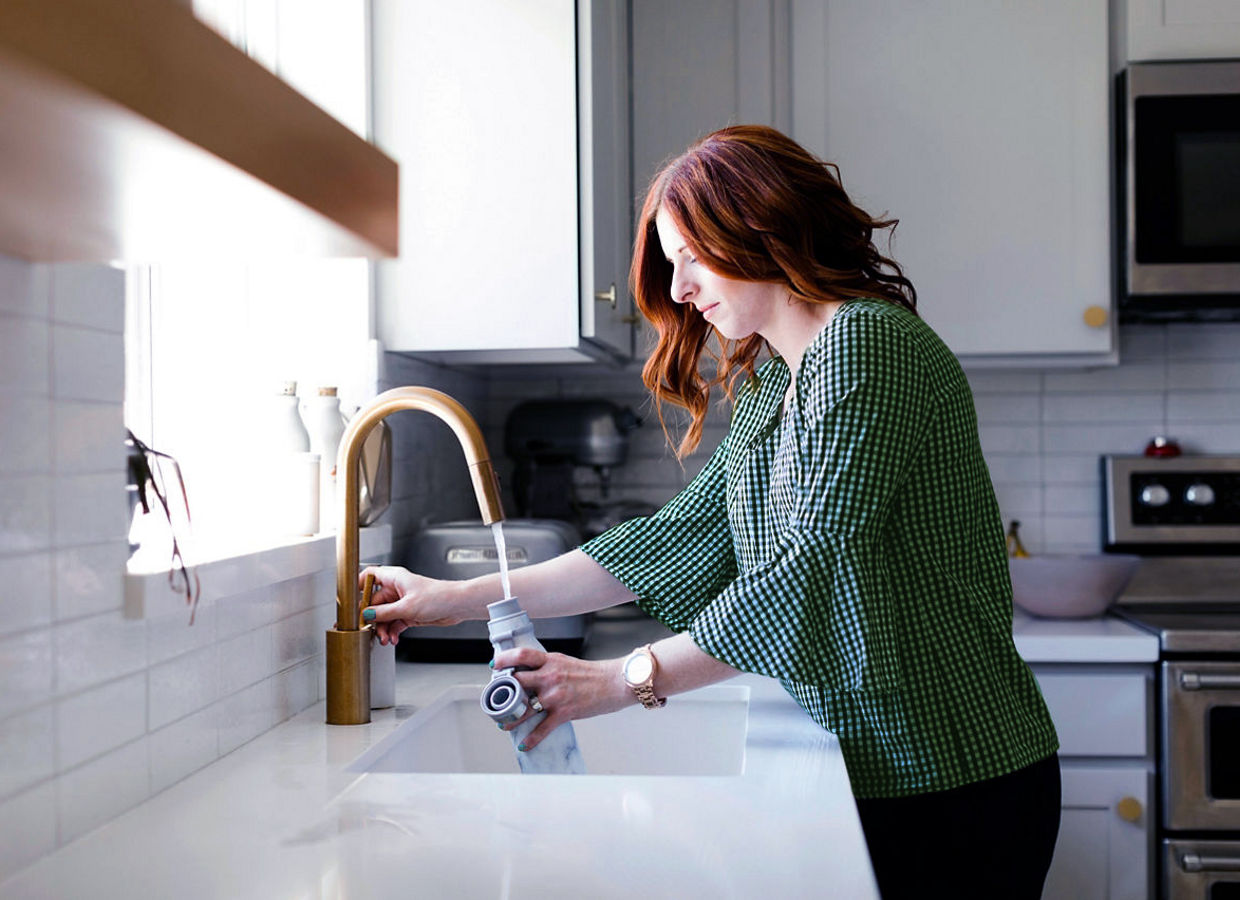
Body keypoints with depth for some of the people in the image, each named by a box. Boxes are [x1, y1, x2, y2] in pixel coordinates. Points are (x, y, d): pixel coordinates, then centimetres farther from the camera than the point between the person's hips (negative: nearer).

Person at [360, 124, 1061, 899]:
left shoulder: (869, 342, -17)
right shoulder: (769, 385, 13)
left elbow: (813, 568, -23)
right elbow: (685, 531, 8)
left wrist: (630, 678, -20)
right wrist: (465, 599, 5)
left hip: (957, 780, -8)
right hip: (877, 769, 8)